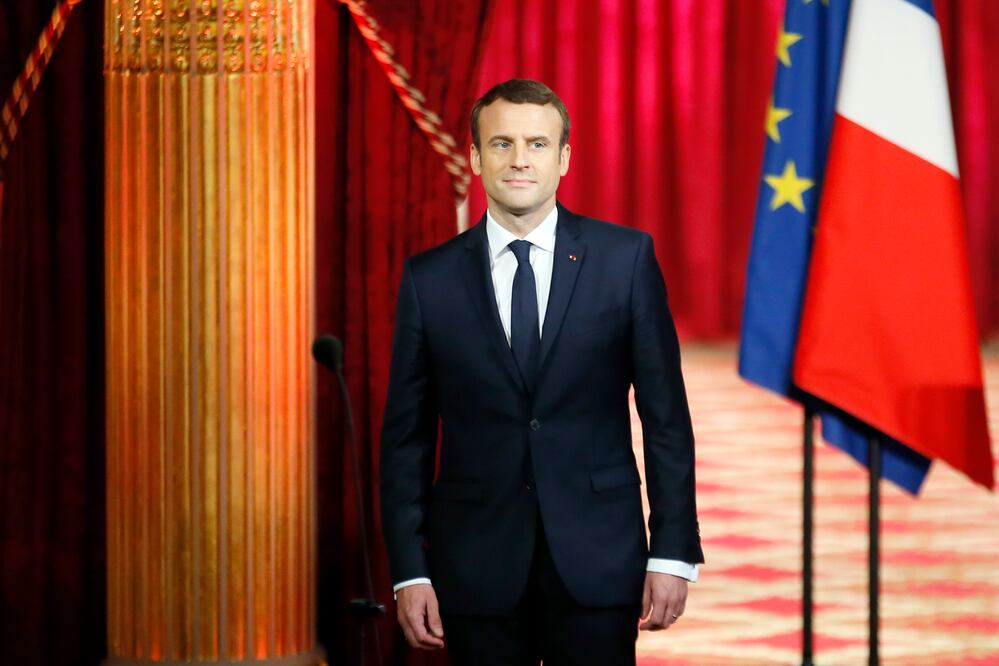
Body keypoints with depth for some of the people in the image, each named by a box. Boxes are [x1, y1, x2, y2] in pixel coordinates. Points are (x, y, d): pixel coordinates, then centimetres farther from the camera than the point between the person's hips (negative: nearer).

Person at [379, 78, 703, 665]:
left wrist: (673, 552, -4)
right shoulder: (430, 279, 4)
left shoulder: (626, 258, 1)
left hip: (596, 560, -1)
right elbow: (407, 437, 5)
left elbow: (666, 416, 1)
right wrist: (410, 572, 0)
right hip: (476, 567, 1)